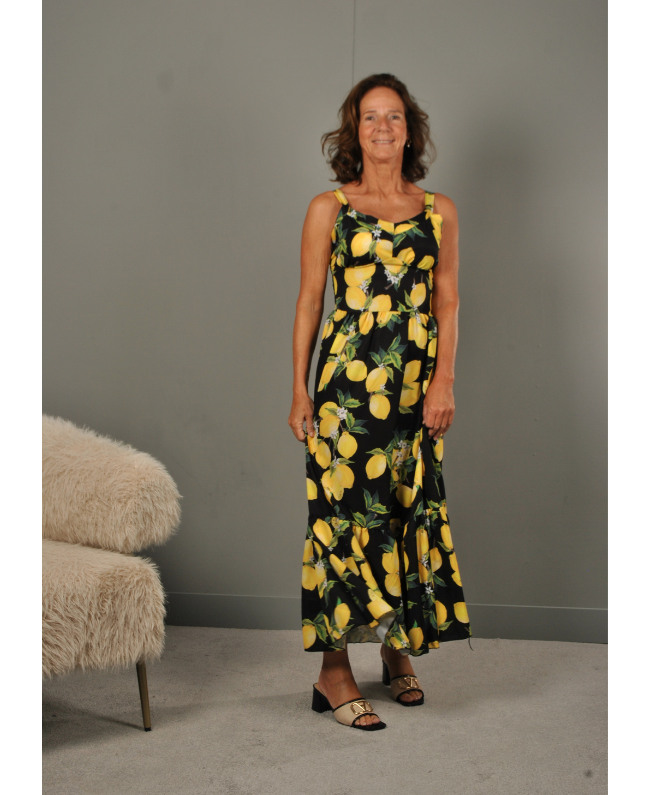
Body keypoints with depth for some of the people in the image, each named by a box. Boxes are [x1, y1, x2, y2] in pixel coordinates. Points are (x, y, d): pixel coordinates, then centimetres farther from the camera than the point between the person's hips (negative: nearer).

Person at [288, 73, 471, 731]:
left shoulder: (439, 211, 10)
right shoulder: (328, 209, 5)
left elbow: (447, 301, 7)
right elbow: (309, 302, 4)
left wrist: (445, 380, -4)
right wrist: (300, 390, 0)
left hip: (418, 385, 3)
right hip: (347, 380, -3)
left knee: (412, 511, 7)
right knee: (345, 511, -5)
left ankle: (400, 650, 23)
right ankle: (334, 670, 2)